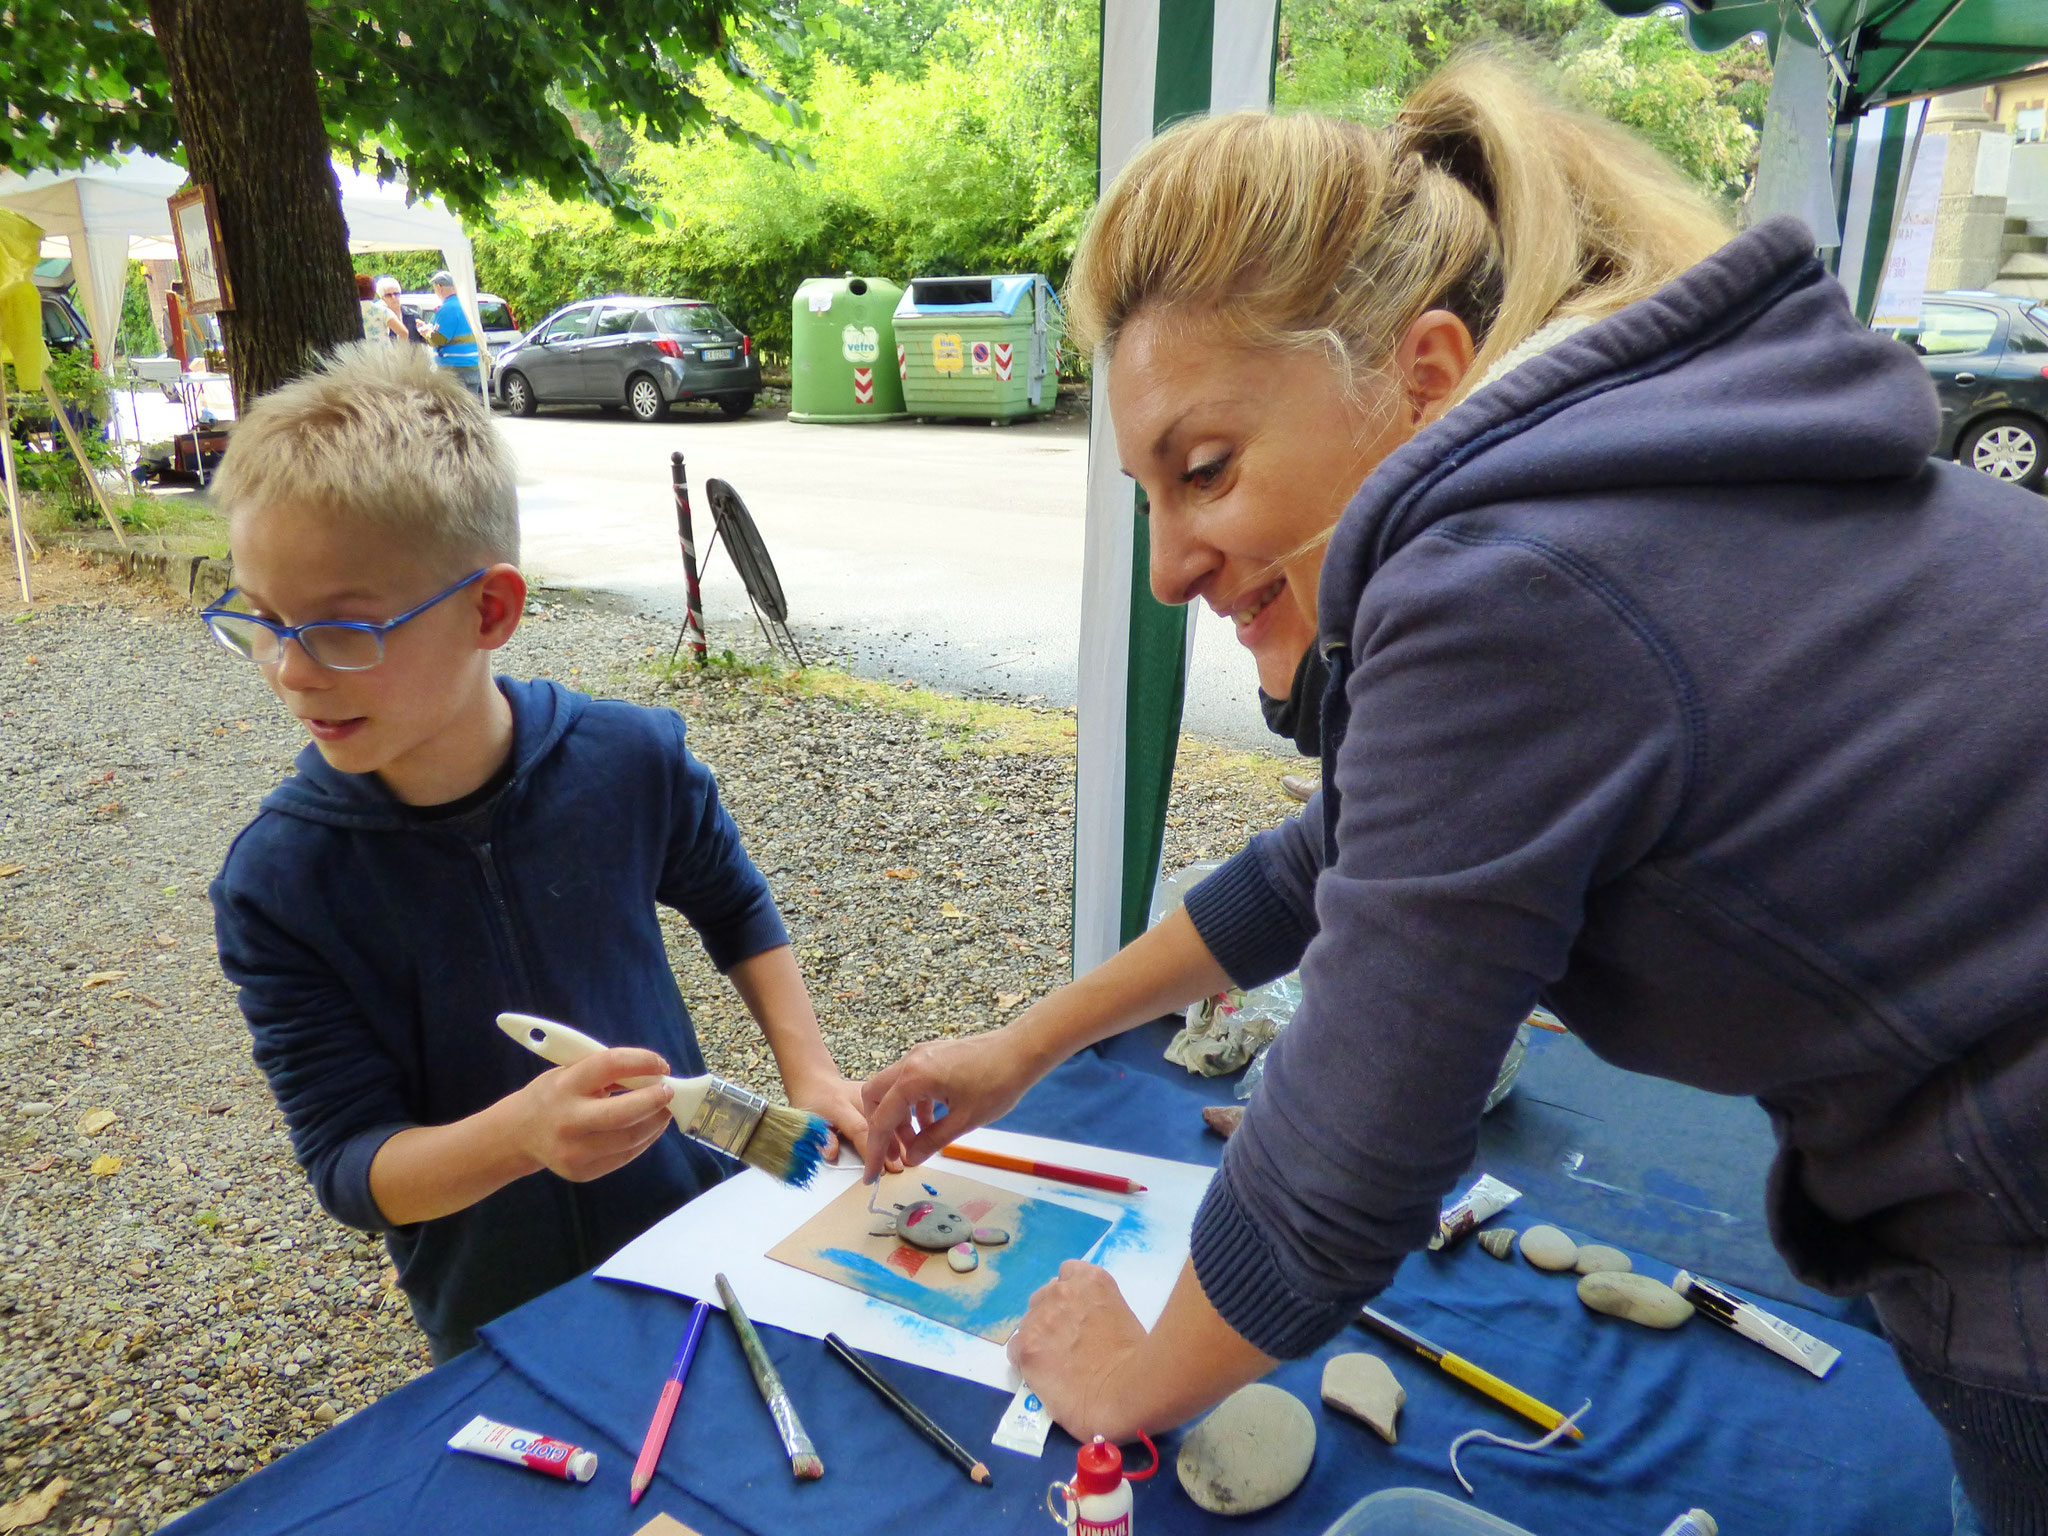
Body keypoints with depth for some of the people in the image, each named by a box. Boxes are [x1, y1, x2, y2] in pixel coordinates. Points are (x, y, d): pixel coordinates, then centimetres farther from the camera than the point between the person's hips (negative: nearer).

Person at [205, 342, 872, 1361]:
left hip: (699, 1225, 2)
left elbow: (733, 907, 3)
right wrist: (523, 1133, -37)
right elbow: (348, 1168, -18)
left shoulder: (630, 761, -18)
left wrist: (808, 1070, -4)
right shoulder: (273, 884, -20)